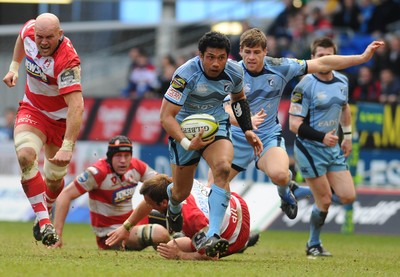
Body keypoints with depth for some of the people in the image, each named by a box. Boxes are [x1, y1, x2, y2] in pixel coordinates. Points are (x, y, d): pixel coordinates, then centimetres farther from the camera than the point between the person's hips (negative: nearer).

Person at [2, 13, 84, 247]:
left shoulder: (67, 61, -35)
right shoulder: (29, 30, -17)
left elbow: (76, 106, -43)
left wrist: (67, 147, -50)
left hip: (62, 119, -3)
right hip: (33, 110, 3)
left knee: (54, 180, 9)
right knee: (26, 155, -26)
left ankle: (46, 212, 43)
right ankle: (43, 221, -26)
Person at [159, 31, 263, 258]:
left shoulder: (234, 71, -13)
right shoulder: (186, 75, -28)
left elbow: (239, 98, 12)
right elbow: (166, 116, -29)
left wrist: (248, 130, 2)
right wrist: (187, 144, -41)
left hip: (217, 127, 2)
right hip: (186, 131, -2)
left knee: (223, 168, -29)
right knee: (182, 192, 8)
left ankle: (212, 238, -34)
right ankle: (174, 211, 52)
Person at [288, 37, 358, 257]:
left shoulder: (342, 82, 4)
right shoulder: (305, 86, -16)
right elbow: (295, 124, -18)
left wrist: (347, 136, 22)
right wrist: (322, 137, -26)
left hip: (333, 148, 6)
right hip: (310, 149, -6)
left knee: (348, 197, -2)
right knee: (325, 201, -5)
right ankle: (313, 245, 15)